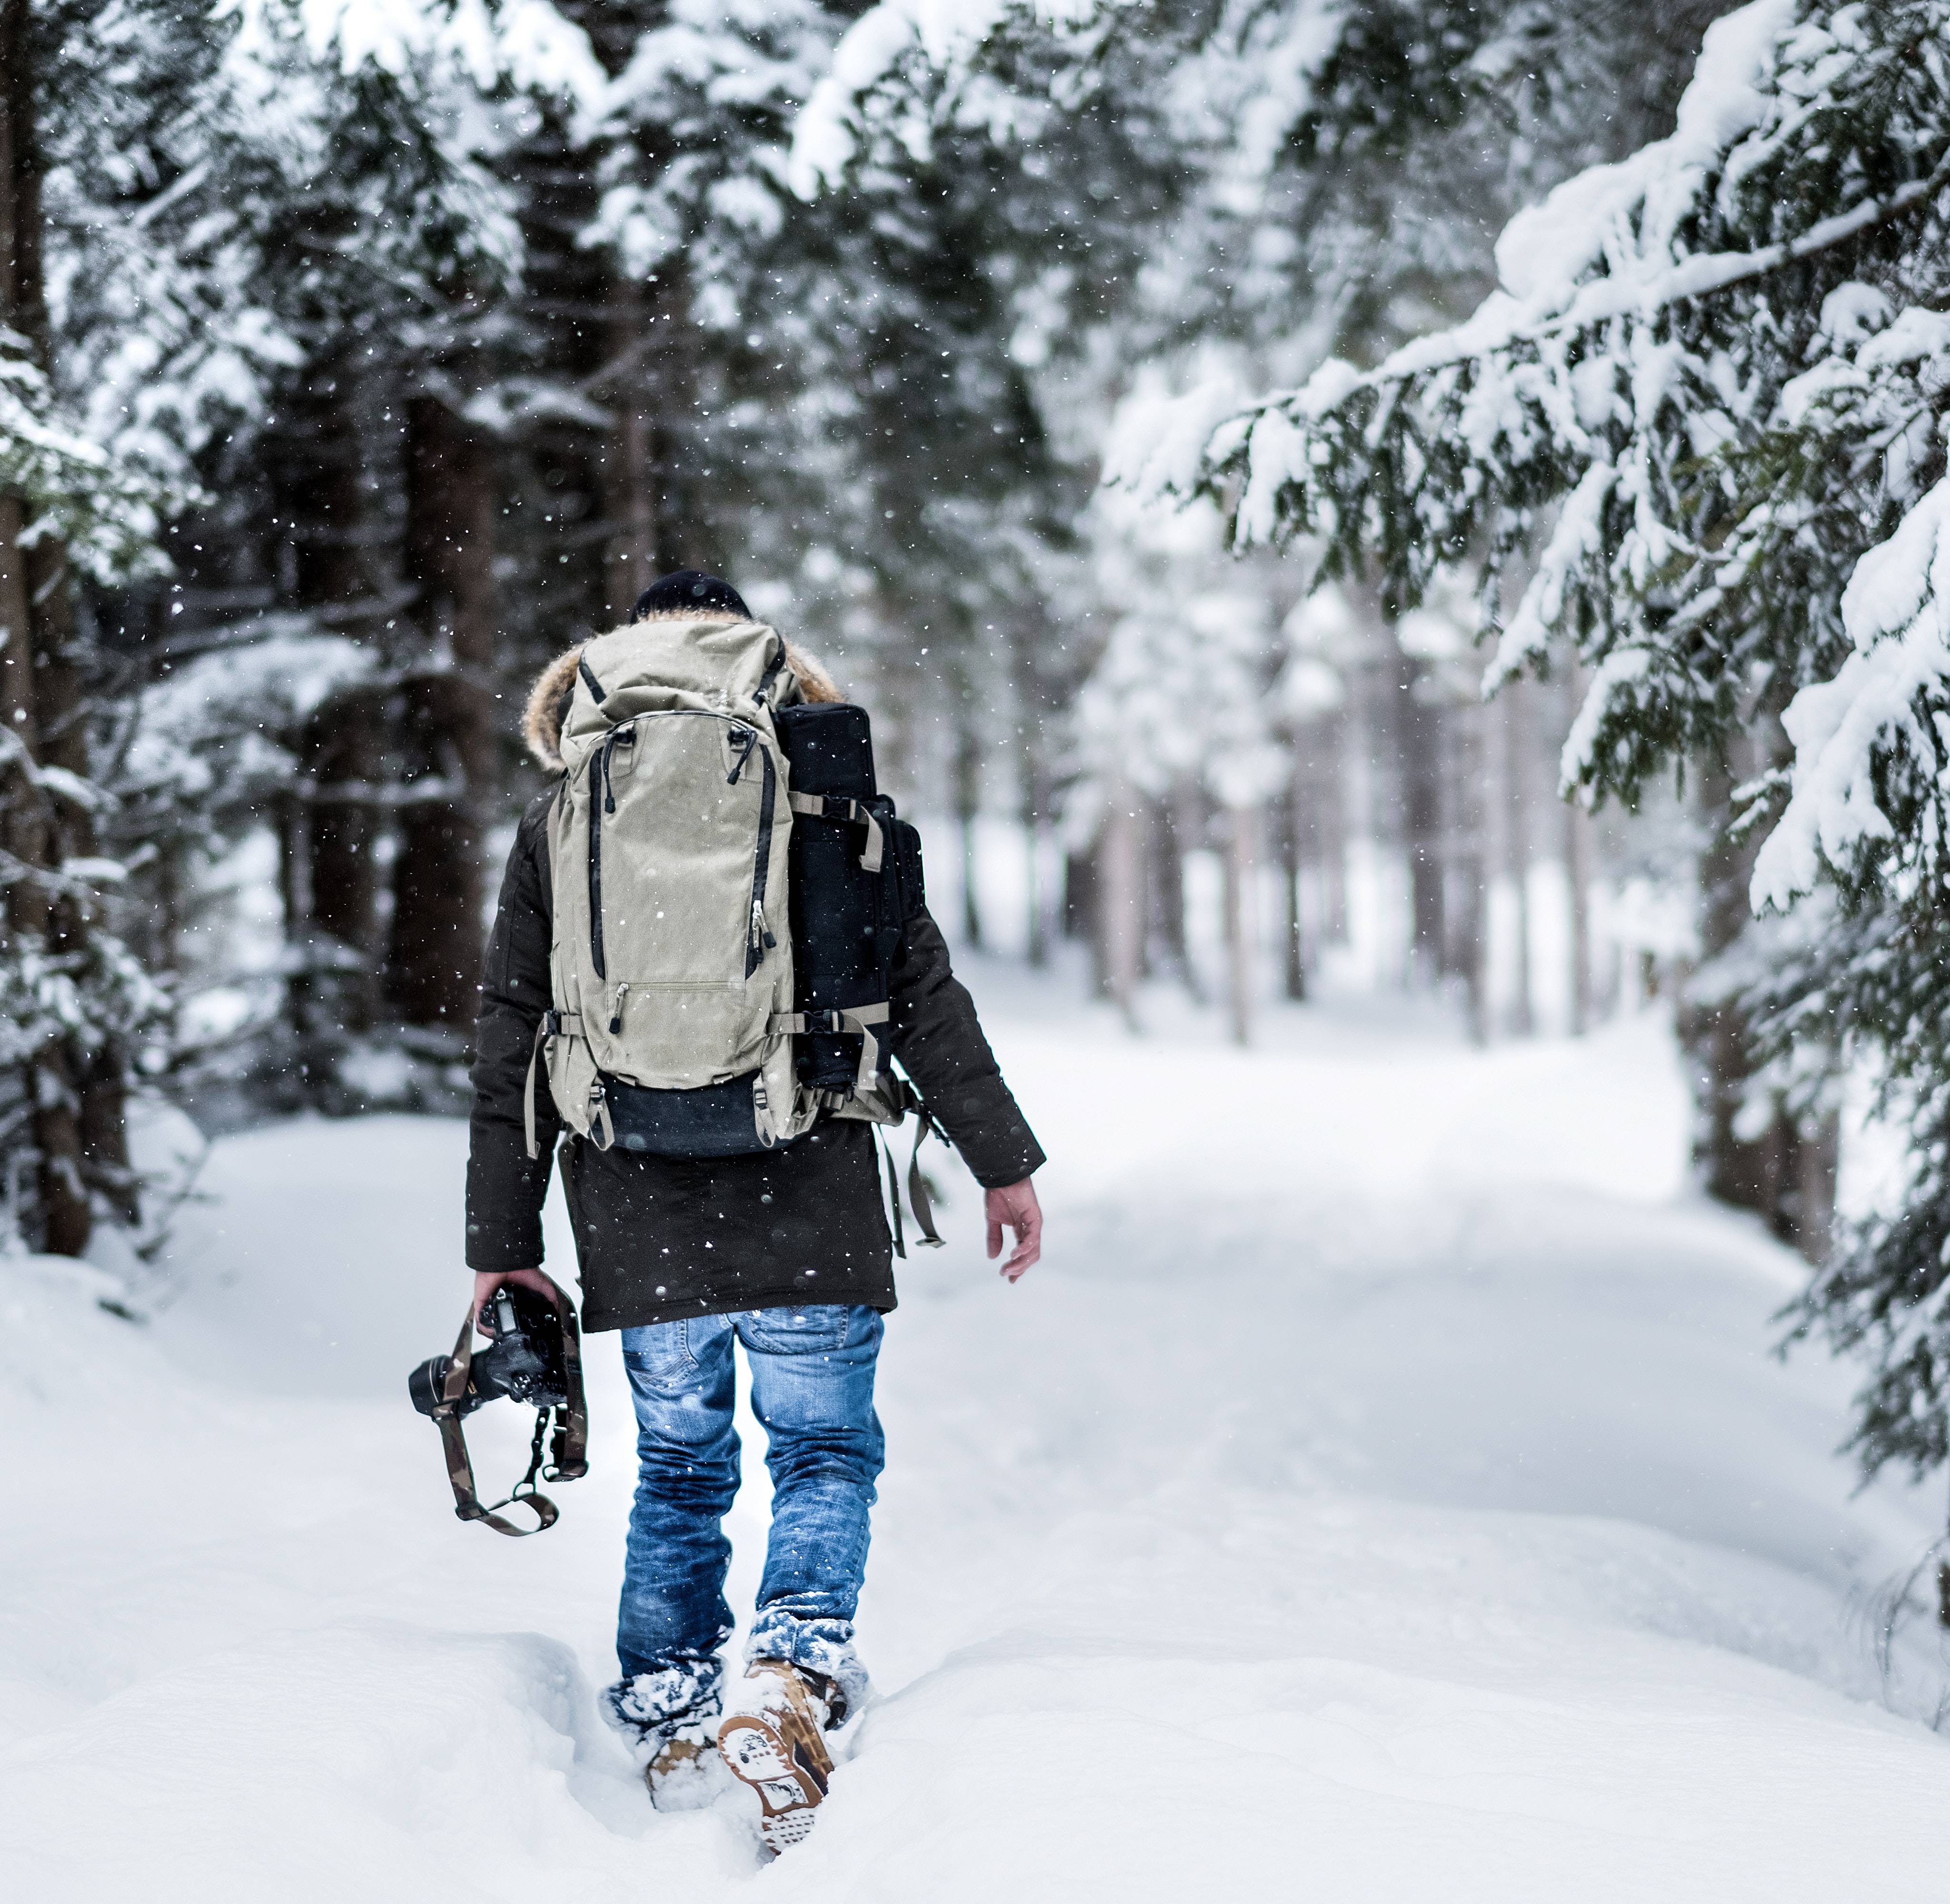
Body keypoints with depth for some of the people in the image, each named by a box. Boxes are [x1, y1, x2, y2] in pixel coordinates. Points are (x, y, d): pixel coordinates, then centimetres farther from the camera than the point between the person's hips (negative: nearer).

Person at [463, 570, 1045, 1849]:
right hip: (806, 1207, -2)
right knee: (825, 1455, 9)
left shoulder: (559, 819, 8)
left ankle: (668, 1719, 18)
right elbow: (921, 995, 0)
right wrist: (1003, 1161, 7)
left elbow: (511, 1045, 8)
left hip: (637, 1219, 2)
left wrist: (504, 1240, 12)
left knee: (681, 1472, 17)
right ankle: (793, 1675, -13)